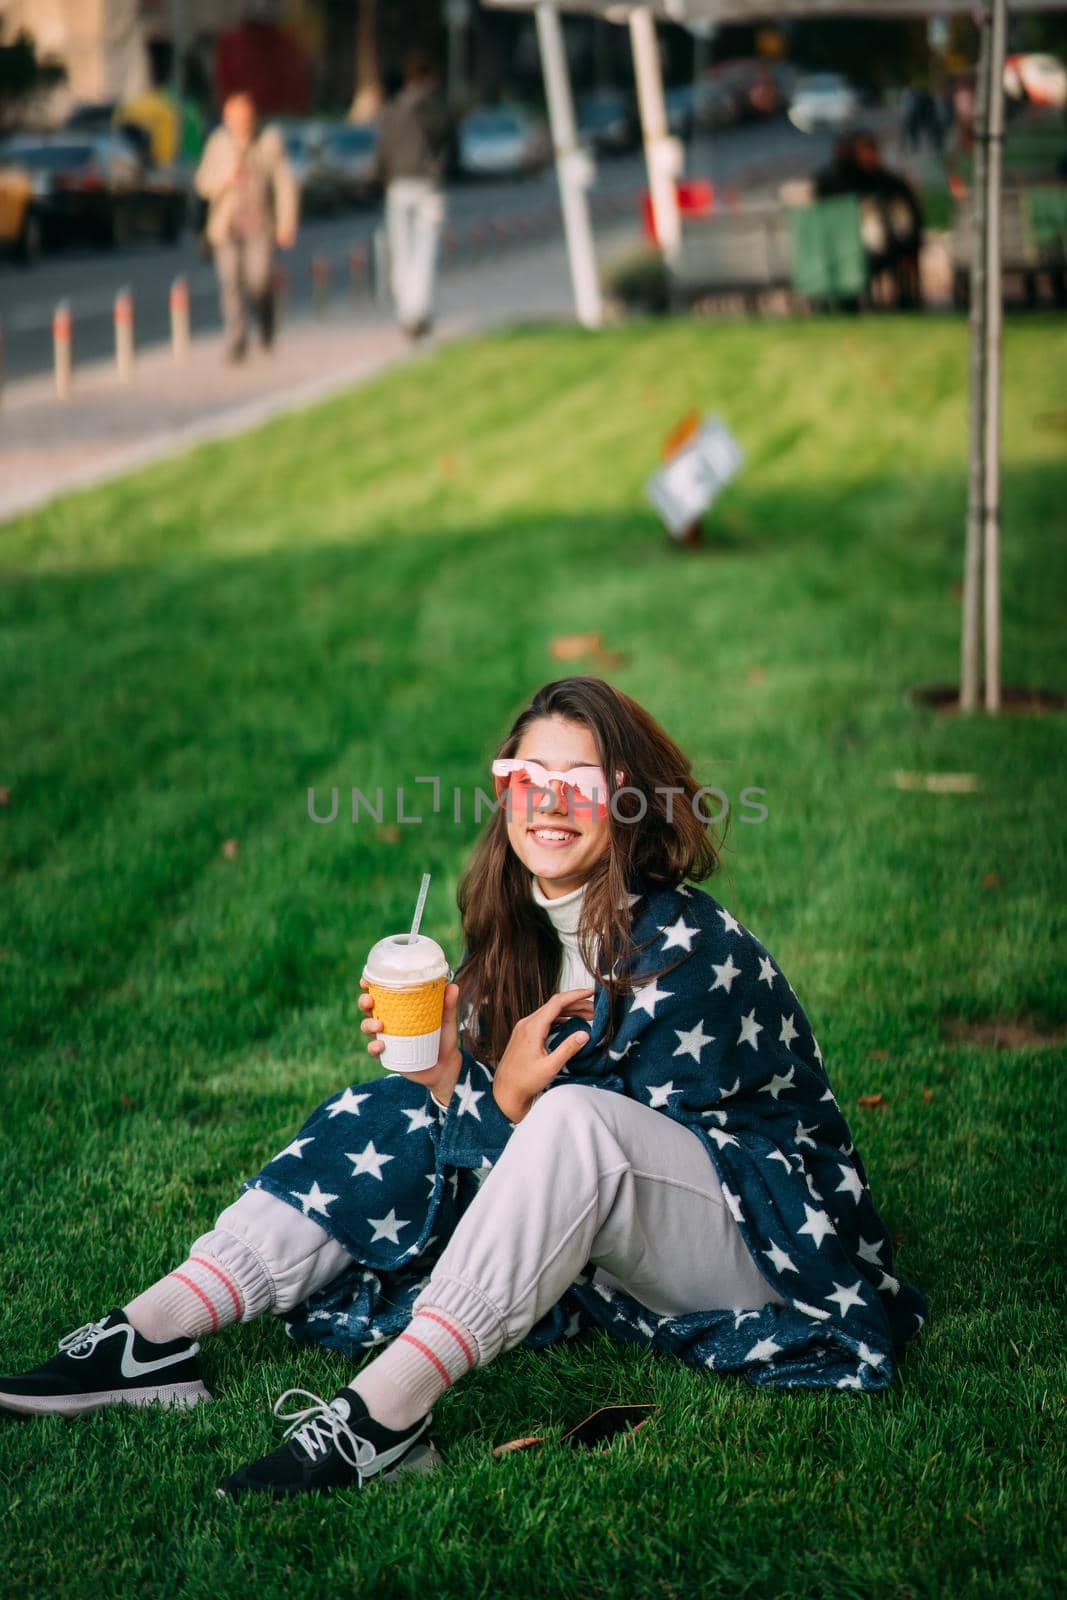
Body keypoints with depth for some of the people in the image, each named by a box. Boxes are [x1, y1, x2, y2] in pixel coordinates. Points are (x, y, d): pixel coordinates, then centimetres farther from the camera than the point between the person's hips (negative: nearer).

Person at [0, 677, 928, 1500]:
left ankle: (385, 1415, -40)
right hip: (612, 1259, 8)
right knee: (408, 1111, -4)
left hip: (775, 1240, -8)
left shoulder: (691, 952, -20)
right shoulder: (518, 931, 3)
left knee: (575, 1115, -34)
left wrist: (514, 1106, -24)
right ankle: (154, 1339, -12)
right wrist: (446, 1071, -15)